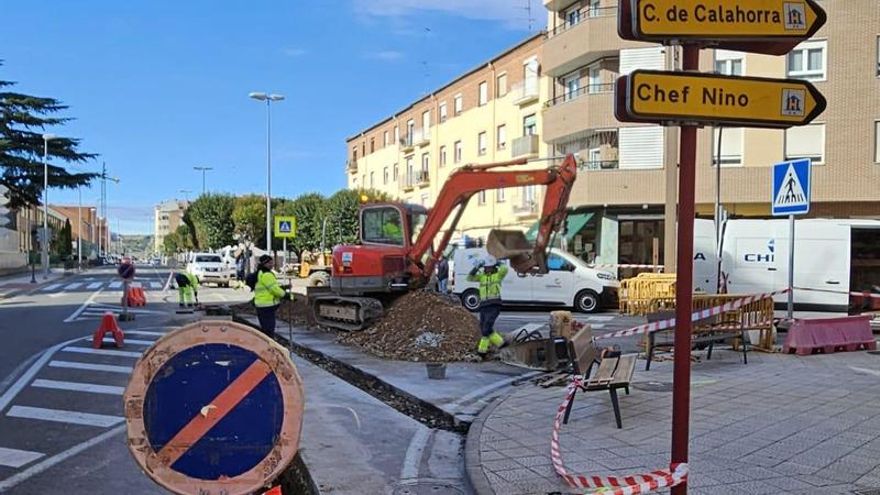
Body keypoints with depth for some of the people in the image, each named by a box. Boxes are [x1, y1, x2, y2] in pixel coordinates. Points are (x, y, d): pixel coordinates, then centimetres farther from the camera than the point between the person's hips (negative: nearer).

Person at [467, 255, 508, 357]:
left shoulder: (498, 274, 5)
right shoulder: (482, 276, 15)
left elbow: (505, 269, -16)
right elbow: (470, 278, 3)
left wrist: (498, 263, 2)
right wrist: (476, 267, -9)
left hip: (494, 306, -6)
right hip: (483, 306, 6)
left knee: (486, 328, -15)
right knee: (486, 329, 8)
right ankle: (500, 343, 22)